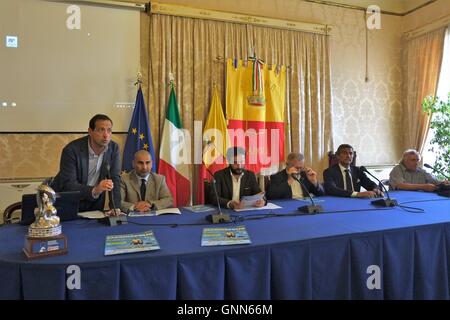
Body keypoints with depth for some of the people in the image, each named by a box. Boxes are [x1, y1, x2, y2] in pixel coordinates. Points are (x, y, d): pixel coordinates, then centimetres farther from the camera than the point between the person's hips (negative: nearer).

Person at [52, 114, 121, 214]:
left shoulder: (114, 148, -7)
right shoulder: (72, 150, -19)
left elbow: (115, 179, -6)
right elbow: (68, 185, -24)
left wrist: (116, 207, -18)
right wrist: (94, 190, -40)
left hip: (94, 205, 3)